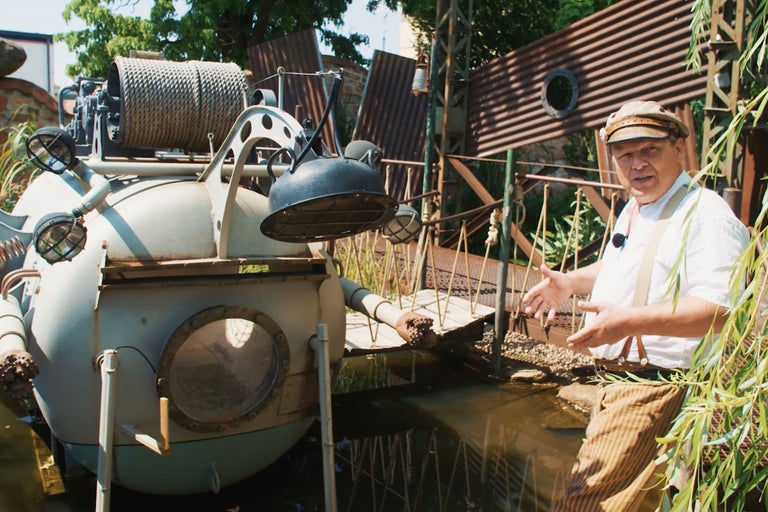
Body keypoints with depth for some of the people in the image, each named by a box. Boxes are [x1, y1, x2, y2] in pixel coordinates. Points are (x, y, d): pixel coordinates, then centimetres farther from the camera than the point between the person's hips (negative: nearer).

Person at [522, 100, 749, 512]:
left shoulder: (706, 214, -17)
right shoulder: (633, 210, 13)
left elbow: (720, 310, -28)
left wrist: (630, 321, -38)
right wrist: (570, 282, 19)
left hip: (654, 389, -10)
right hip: (615, 381, 10)